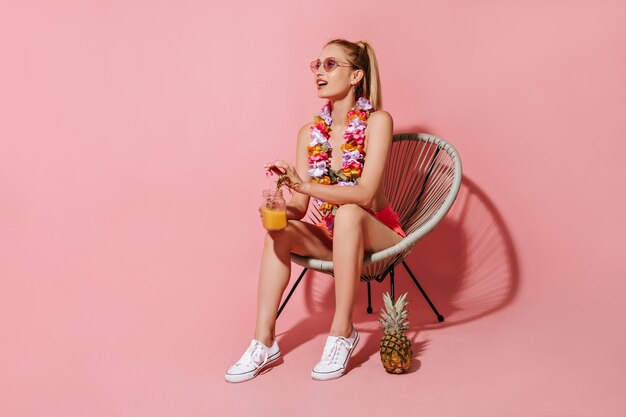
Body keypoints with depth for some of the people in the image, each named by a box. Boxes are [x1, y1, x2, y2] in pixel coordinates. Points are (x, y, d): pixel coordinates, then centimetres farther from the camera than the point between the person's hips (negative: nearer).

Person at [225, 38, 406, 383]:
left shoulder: (377, 121, -13)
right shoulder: (310, 133, 1)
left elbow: (365, 193, -25)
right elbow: (299, 208, -3)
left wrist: (305, 185, -37)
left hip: (377, 235, -5)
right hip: (334, 238, 5)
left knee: (347, 214, -35)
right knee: (279, 229, -19)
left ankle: (342, 332, -26)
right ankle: (264, 342, -19)